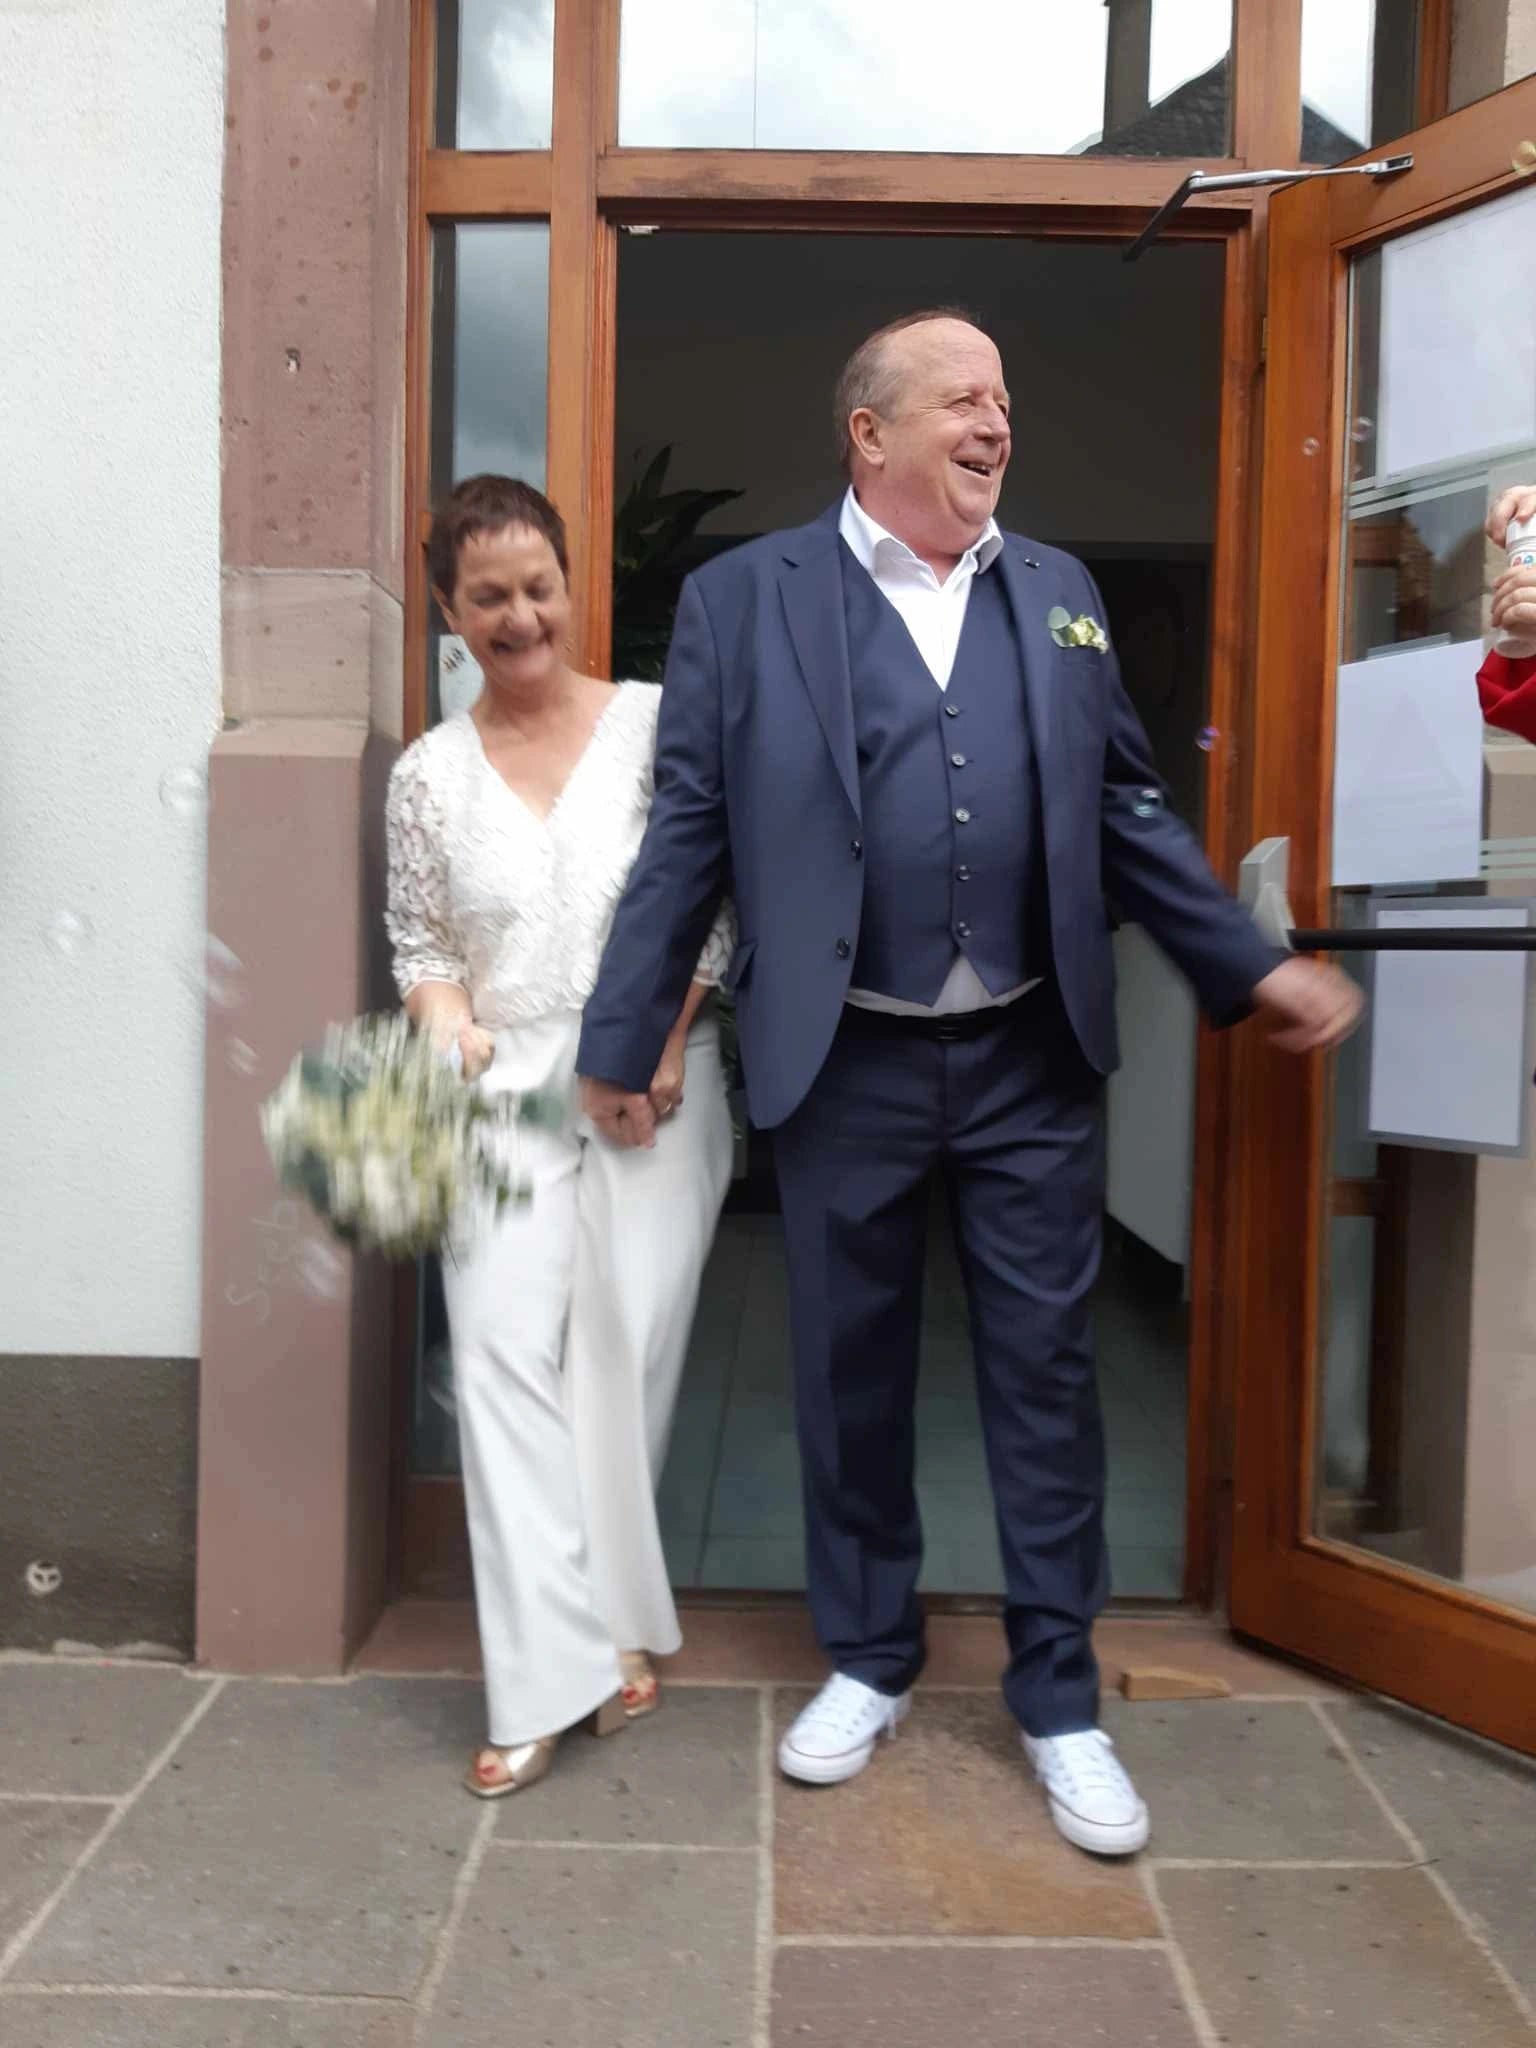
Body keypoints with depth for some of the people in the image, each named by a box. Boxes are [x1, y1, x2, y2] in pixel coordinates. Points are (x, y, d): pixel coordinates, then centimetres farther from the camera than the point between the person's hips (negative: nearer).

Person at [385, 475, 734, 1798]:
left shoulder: (656, 725, 0)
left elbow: (715, 903, 1)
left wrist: (668, 1038, -10)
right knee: (506, 1359, -6)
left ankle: (618, 1619, 25)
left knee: (627, 1359, 2)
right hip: (502, 1096, 2)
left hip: (653, 1087, -1)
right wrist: (446, 1020, -10)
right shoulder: (429, 774, 7)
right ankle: (552, 1674, 2)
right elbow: (420, 942, 11)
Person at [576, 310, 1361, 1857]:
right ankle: (868, 1657, 34)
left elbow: (1125, 813, 11)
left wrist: (1254, 966, 6)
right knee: (850, 1369, 12)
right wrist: (618, 1040, -2)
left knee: (1045, 1372, 8)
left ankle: (1059, 1698, 26)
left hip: (1031, 1062, 2)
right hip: (844, 1066, -2)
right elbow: (686, 834, -1)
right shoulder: (743, 599, 0)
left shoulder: (1058, 596, 10)